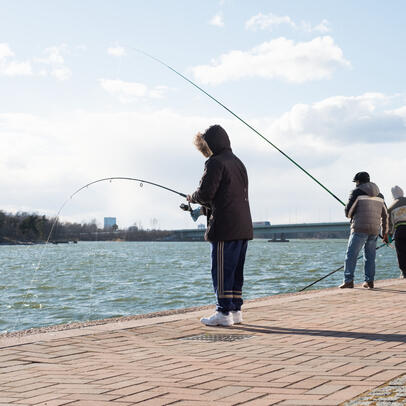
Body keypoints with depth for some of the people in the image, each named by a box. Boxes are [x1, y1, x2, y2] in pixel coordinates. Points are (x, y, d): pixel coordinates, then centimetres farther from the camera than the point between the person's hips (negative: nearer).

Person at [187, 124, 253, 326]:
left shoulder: (216, 163, -8)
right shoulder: (238, 163, 20)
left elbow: (205, 193, -15)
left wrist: (192, 197, 8)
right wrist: (206, 207, 21)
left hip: (225, 227, -9)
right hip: (243, 226, 9)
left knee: (222, 270, -5)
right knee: (236, 270, 13)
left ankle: (224, 313, -4)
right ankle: (236, 310, 16)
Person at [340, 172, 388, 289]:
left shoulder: (357, 192, -1)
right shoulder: (379, 195, 18)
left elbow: (348, 212, -4)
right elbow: (385, 215, 19)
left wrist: (351, 216, 19)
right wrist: (385, 233, 25)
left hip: (360, 228, -6)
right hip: (374, 230, 6)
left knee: (351, 254, -4)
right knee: (370, 256, 12)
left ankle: (348, 280, -11)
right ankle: (369, 281, 7)